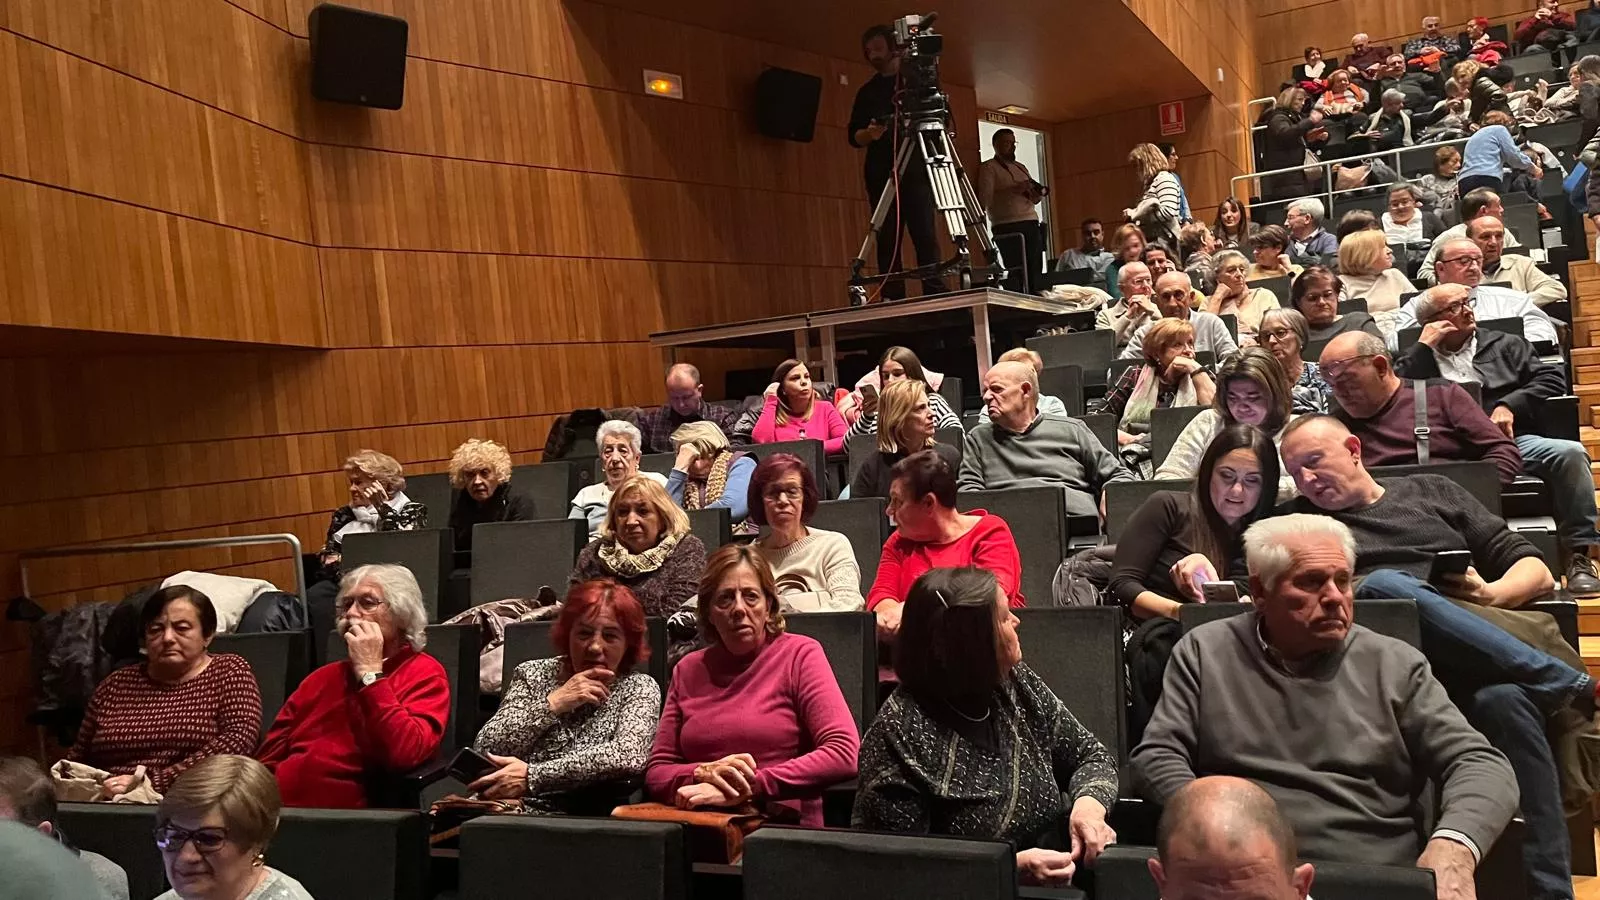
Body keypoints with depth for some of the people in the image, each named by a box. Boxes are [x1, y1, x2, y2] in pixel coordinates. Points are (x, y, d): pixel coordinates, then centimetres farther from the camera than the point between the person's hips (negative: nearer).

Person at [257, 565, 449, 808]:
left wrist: (370, 672, -9)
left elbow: (405, 755, -16)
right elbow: (268, 758, 16)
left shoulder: (424, 674, 1)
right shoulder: (323, 677, 20)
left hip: (347, 815, -4)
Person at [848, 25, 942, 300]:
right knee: (887, 240, -5)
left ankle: (935, 297, -14)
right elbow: (853, 136, 13)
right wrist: (869, 133, -10)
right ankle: (893, 302, -8)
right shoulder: (867, 91, 18)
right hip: (881, 173, 2)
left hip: (916, 169, -2)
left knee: (926, 236, -11)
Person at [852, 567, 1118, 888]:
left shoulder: (1017, 684, 3)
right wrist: (1011, 867, -23)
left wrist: (1089, 804, -8)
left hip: (1050, 874, 6)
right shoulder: (902, 734, -18)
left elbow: (1091, 754, 13)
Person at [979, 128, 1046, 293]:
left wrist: (1038, 194, 3)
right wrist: (1014, 190, -15)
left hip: (1031, 224, 6)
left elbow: (1033, 200, 26)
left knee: (1036, 273, -1)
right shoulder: (988, 168, 4)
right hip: (1007, 228, -6)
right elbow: (985, 199, -10)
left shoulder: (1021, 167, 24)